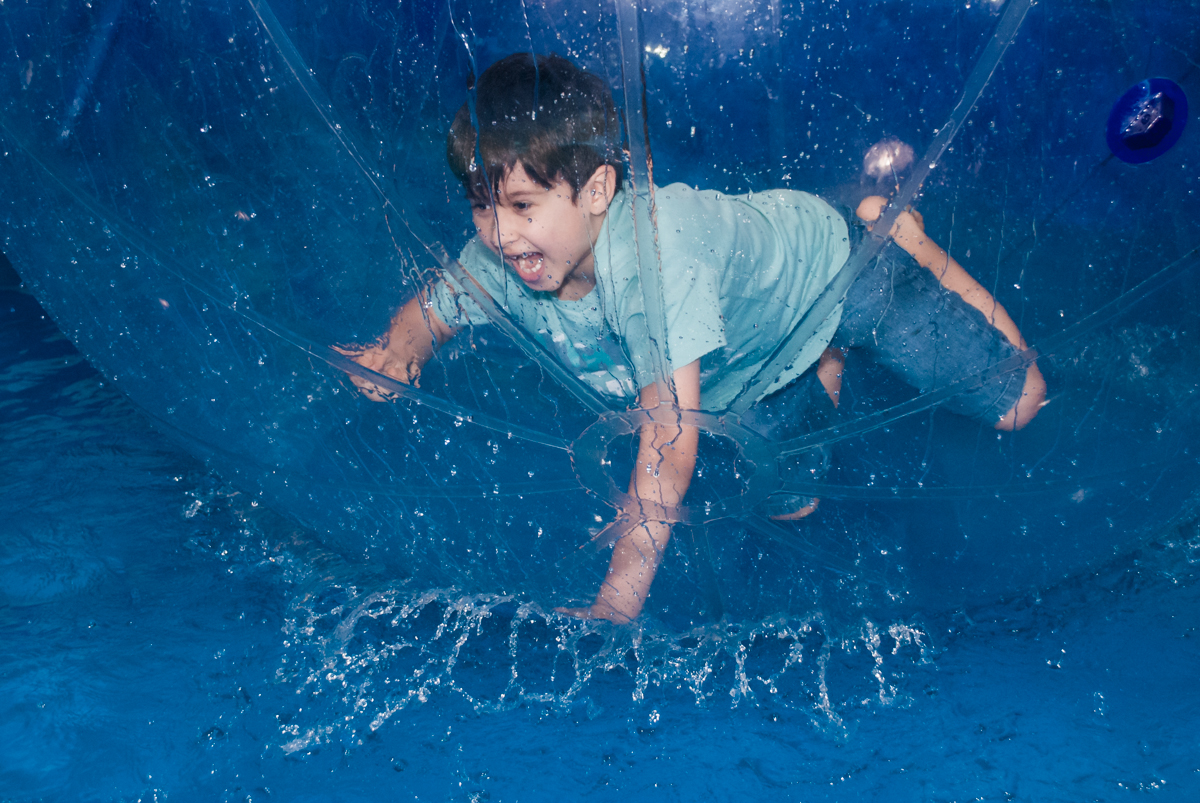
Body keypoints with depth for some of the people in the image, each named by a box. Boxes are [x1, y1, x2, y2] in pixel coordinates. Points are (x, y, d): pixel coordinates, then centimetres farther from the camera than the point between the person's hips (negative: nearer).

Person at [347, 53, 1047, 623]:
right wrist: (398, 352, -28)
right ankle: (828, 356, 32)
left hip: (830, 262, -5)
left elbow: (670, 444, -49)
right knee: (791, 504, 15)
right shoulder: (499, 263, -27)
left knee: (1018, 405, 7)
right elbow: (430, 311, -4)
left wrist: (615, 609, -48)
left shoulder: (655, 251, -47)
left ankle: (895, 227, 21)